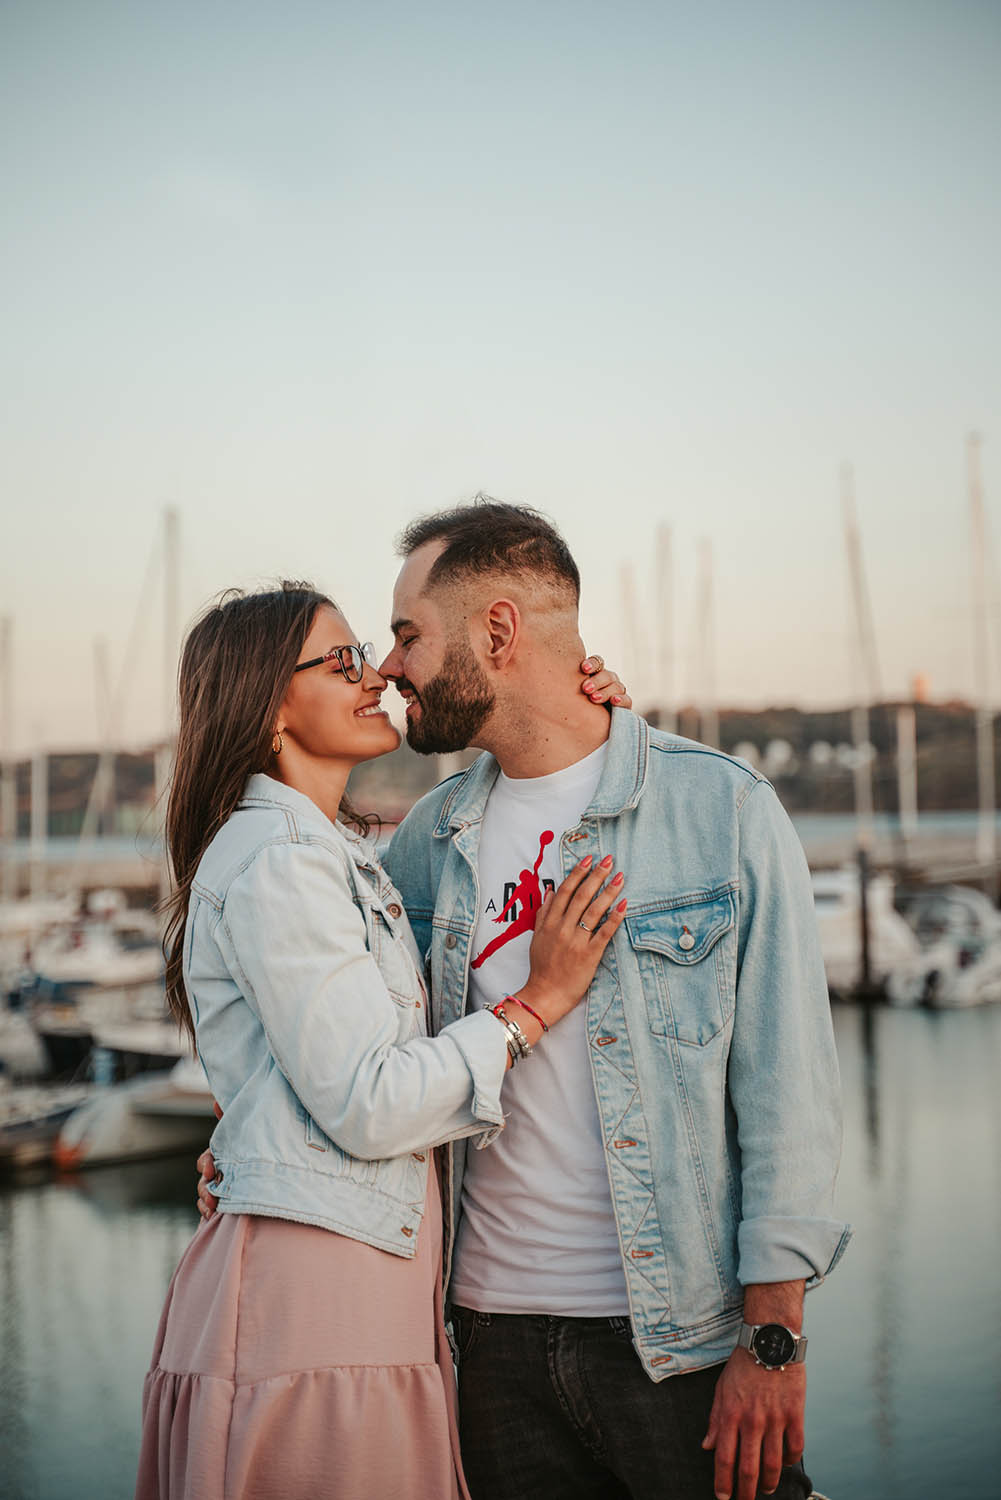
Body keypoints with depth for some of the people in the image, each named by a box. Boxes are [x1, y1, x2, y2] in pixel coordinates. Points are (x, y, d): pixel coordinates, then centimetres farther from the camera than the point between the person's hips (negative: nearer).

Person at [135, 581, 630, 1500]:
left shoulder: (337, 855, 17)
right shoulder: (274, 864, -13)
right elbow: (365, 1104, -18)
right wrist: (539, 1003, -11)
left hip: (365, 1283, 9)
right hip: (313, 1288, -9)